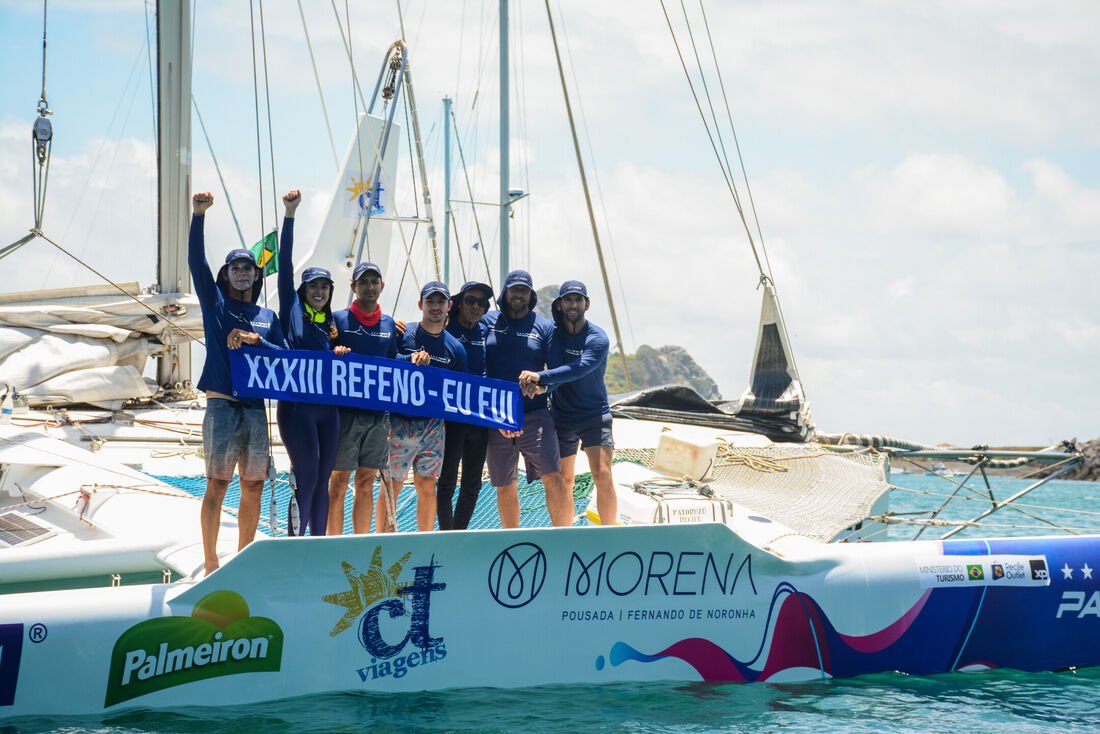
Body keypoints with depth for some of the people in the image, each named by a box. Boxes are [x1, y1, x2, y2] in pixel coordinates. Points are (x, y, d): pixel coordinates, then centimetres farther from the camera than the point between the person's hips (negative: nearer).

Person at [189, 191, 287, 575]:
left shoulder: (268, 317, 18)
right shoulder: (215, 302, 8)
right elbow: (196, 261, -4)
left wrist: (254, 340, -8)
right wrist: (198, 216, -15)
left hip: (256, 409, 4)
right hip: (222, 405, -4)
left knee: (253, 488, 6)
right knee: (217, 485, -7)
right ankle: (211, 564, -4)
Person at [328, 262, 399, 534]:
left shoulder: (389, 325, 15)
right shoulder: (338, 319, 2)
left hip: (378, 413, 4)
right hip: (345, 411, -4)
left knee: (366, 481, 7)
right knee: (339, 480, -5)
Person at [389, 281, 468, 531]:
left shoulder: (455, 348, 10)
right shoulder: (402, 334, 0)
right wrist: (411, 359, -22)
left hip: (433, 424, 3)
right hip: (399, 423, -3)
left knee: (427, 485, 4)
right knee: (391, 485, -2)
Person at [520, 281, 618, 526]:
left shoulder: (598, 339, -12)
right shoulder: (552, 332, 0)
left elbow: (578, 369, -27)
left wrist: (541, 378, -39)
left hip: (594, 415, -3)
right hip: (561, 416, 3)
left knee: (603, 476, -13)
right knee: (563, 482, 5)